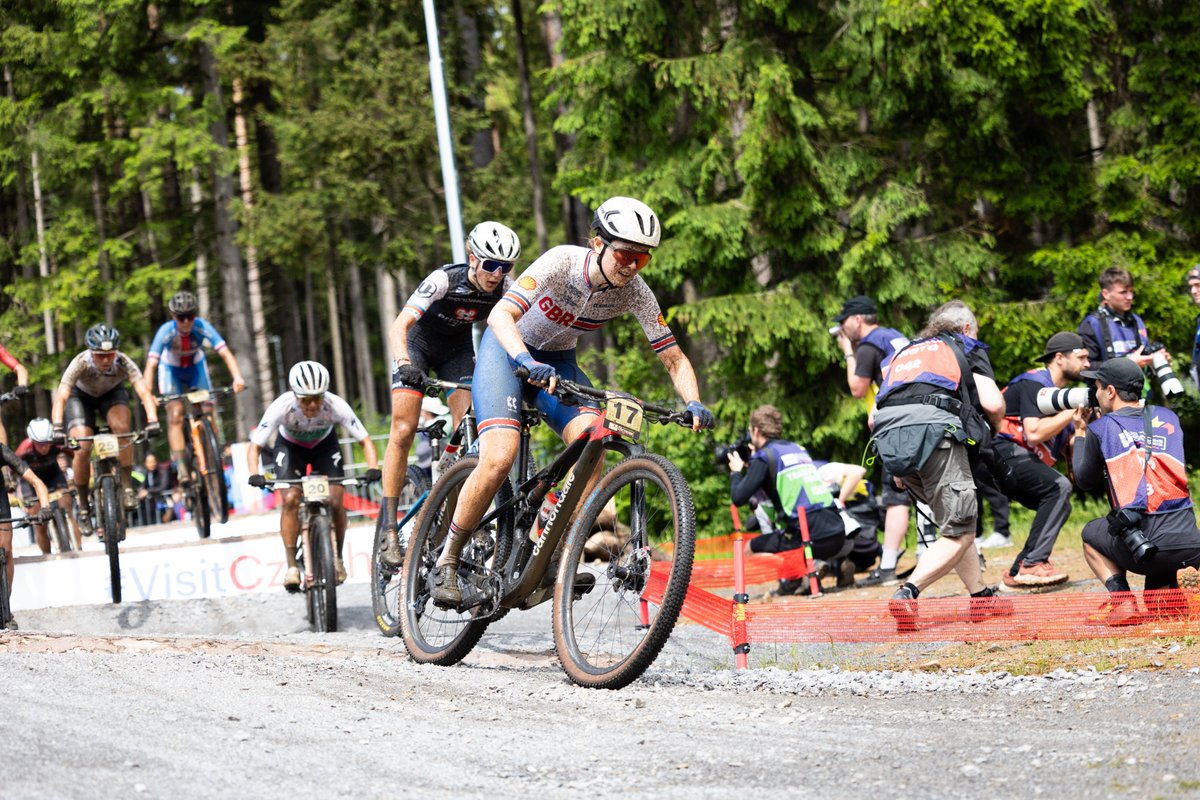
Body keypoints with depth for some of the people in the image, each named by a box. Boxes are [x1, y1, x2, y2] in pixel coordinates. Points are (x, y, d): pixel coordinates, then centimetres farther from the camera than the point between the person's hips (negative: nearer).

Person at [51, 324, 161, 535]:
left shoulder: (123, 363, -34)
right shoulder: (81, 363, -37)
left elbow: (144, 392, -43)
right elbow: (60, 397, -44)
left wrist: (152, 421, -60)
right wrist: (57, 428, -59)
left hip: (112, 393, 1)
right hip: (81, 396, -1)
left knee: (122, 426, -31)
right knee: (82, 449, -18)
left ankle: (127, 487, -19)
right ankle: (83, 507, 1)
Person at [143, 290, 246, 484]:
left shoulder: (202, 327, -30)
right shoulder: (166, 331, -33)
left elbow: (225, 353, -39)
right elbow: (151, 364, -39)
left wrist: (237, 377, -54)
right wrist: (148, 393, -52)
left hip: (196, 367, 2)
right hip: (171, 369, -2)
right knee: (175, 415, -16)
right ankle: (181, 468, -18)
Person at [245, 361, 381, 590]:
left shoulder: (335, 405, -34)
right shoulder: (282, 406, -36)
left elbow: (364, 440, -27)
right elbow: (255, 446, -31)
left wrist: (373, 468, -45)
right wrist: (254, 474, -50)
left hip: (325, 446, 0)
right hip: (291, 447, 0)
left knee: (336, 501, -17)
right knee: (290, 499, -22)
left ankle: (337, 558, 5)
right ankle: (291, 566, -14)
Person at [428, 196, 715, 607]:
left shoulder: (635, 293, -17)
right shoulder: (562, 262, -29)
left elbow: (674, 358, -12)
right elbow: (500, 315, -39)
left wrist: (693, 404, -31)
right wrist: (526, 362, -57)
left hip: (557, 361, 4)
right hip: (507, 350, -4)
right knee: (499, 458, -24)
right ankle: (447, 562, -7)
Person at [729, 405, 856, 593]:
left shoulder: (764, 456, 1)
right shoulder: (798, 449, 21)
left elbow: (739, 498, -4)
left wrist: (736, 472, 15)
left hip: (812, 536, -6)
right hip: (838, 534, 6)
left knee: (749, 549, 13)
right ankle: (836, 563, 12)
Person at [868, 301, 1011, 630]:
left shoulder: (903, 353, 36)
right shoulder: (967, 347, 23)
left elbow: (873, 419, 27)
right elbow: (992, 404, 8)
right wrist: (997, 422, 31)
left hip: (889, 439, 6)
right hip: (934, 427, -6)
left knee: (953, 520, 22)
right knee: (960, 532, -3)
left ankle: (981, 596, 21)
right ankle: (908, 592, -21)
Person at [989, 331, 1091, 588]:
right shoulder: (1034, 384, -11)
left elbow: (1068, 448, 15)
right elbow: (1034, 433, -25)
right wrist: (1074, 410, -19)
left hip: (1017, 461, 11)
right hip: (1002, 452, -11)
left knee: (1060, 506, 12)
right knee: (1058, 486, -25)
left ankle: (1018, 573, 12)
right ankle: (1033, 564, -27)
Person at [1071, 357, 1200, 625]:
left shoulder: (1101, 428, 3)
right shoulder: (1169, 418, 15)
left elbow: (1085, 481, 17)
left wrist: (1080, 433, 30)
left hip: (1144, 551, -4)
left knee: (1091, 533, 28)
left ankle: (1122, 600, 4)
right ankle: (1167, 591, 9)